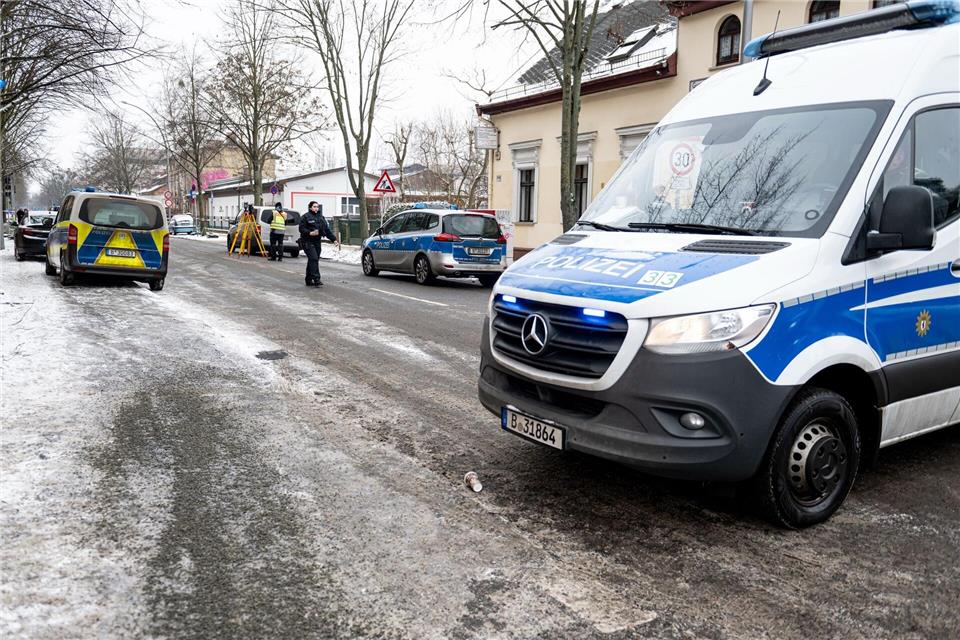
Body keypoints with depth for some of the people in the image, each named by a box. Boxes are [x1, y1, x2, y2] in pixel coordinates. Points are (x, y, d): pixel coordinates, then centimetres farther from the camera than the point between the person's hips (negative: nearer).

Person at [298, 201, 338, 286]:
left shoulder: (321, 217, 16)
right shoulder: (306, 217, -4)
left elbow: (327, 230, 14)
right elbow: (302, 229, -10)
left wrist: (334, 239, 6)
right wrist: (310, 233, -26)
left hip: (317, 242, 7)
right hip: (308, 242, -7)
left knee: (313, 260, 10)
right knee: (313, 259, -18)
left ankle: (309, 280, 18)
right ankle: (316, 279, -22)